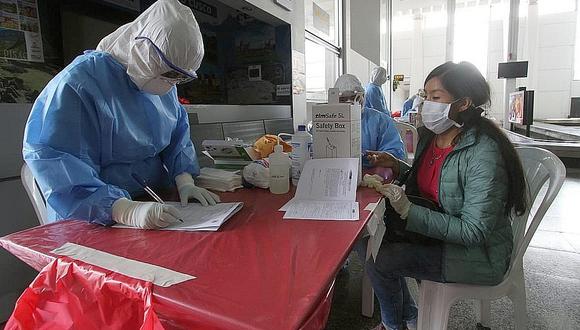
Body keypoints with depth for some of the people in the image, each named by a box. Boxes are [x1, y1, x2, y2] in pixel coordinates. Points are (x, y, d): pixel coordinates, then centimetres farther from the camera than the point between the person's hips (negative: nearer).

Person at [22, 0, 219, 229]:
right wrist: (126, 211, -33)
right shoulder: (77, 84, -14)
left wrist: (185, 182, -5)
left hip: (158, 204, 4)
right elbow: (55, 164, -20)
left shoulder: (163, 83, 6)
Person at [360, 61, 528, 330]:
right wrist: (398, 168, -4)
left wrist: (409, 211, -32)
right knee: (367, 236, -3)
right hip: (432, 231, 8)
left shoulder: (483, 154, -26)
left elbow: (474, 232, -26)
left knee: (379, 259, -19)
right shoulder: (429, 136, -2)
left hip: (476, 254, -8)